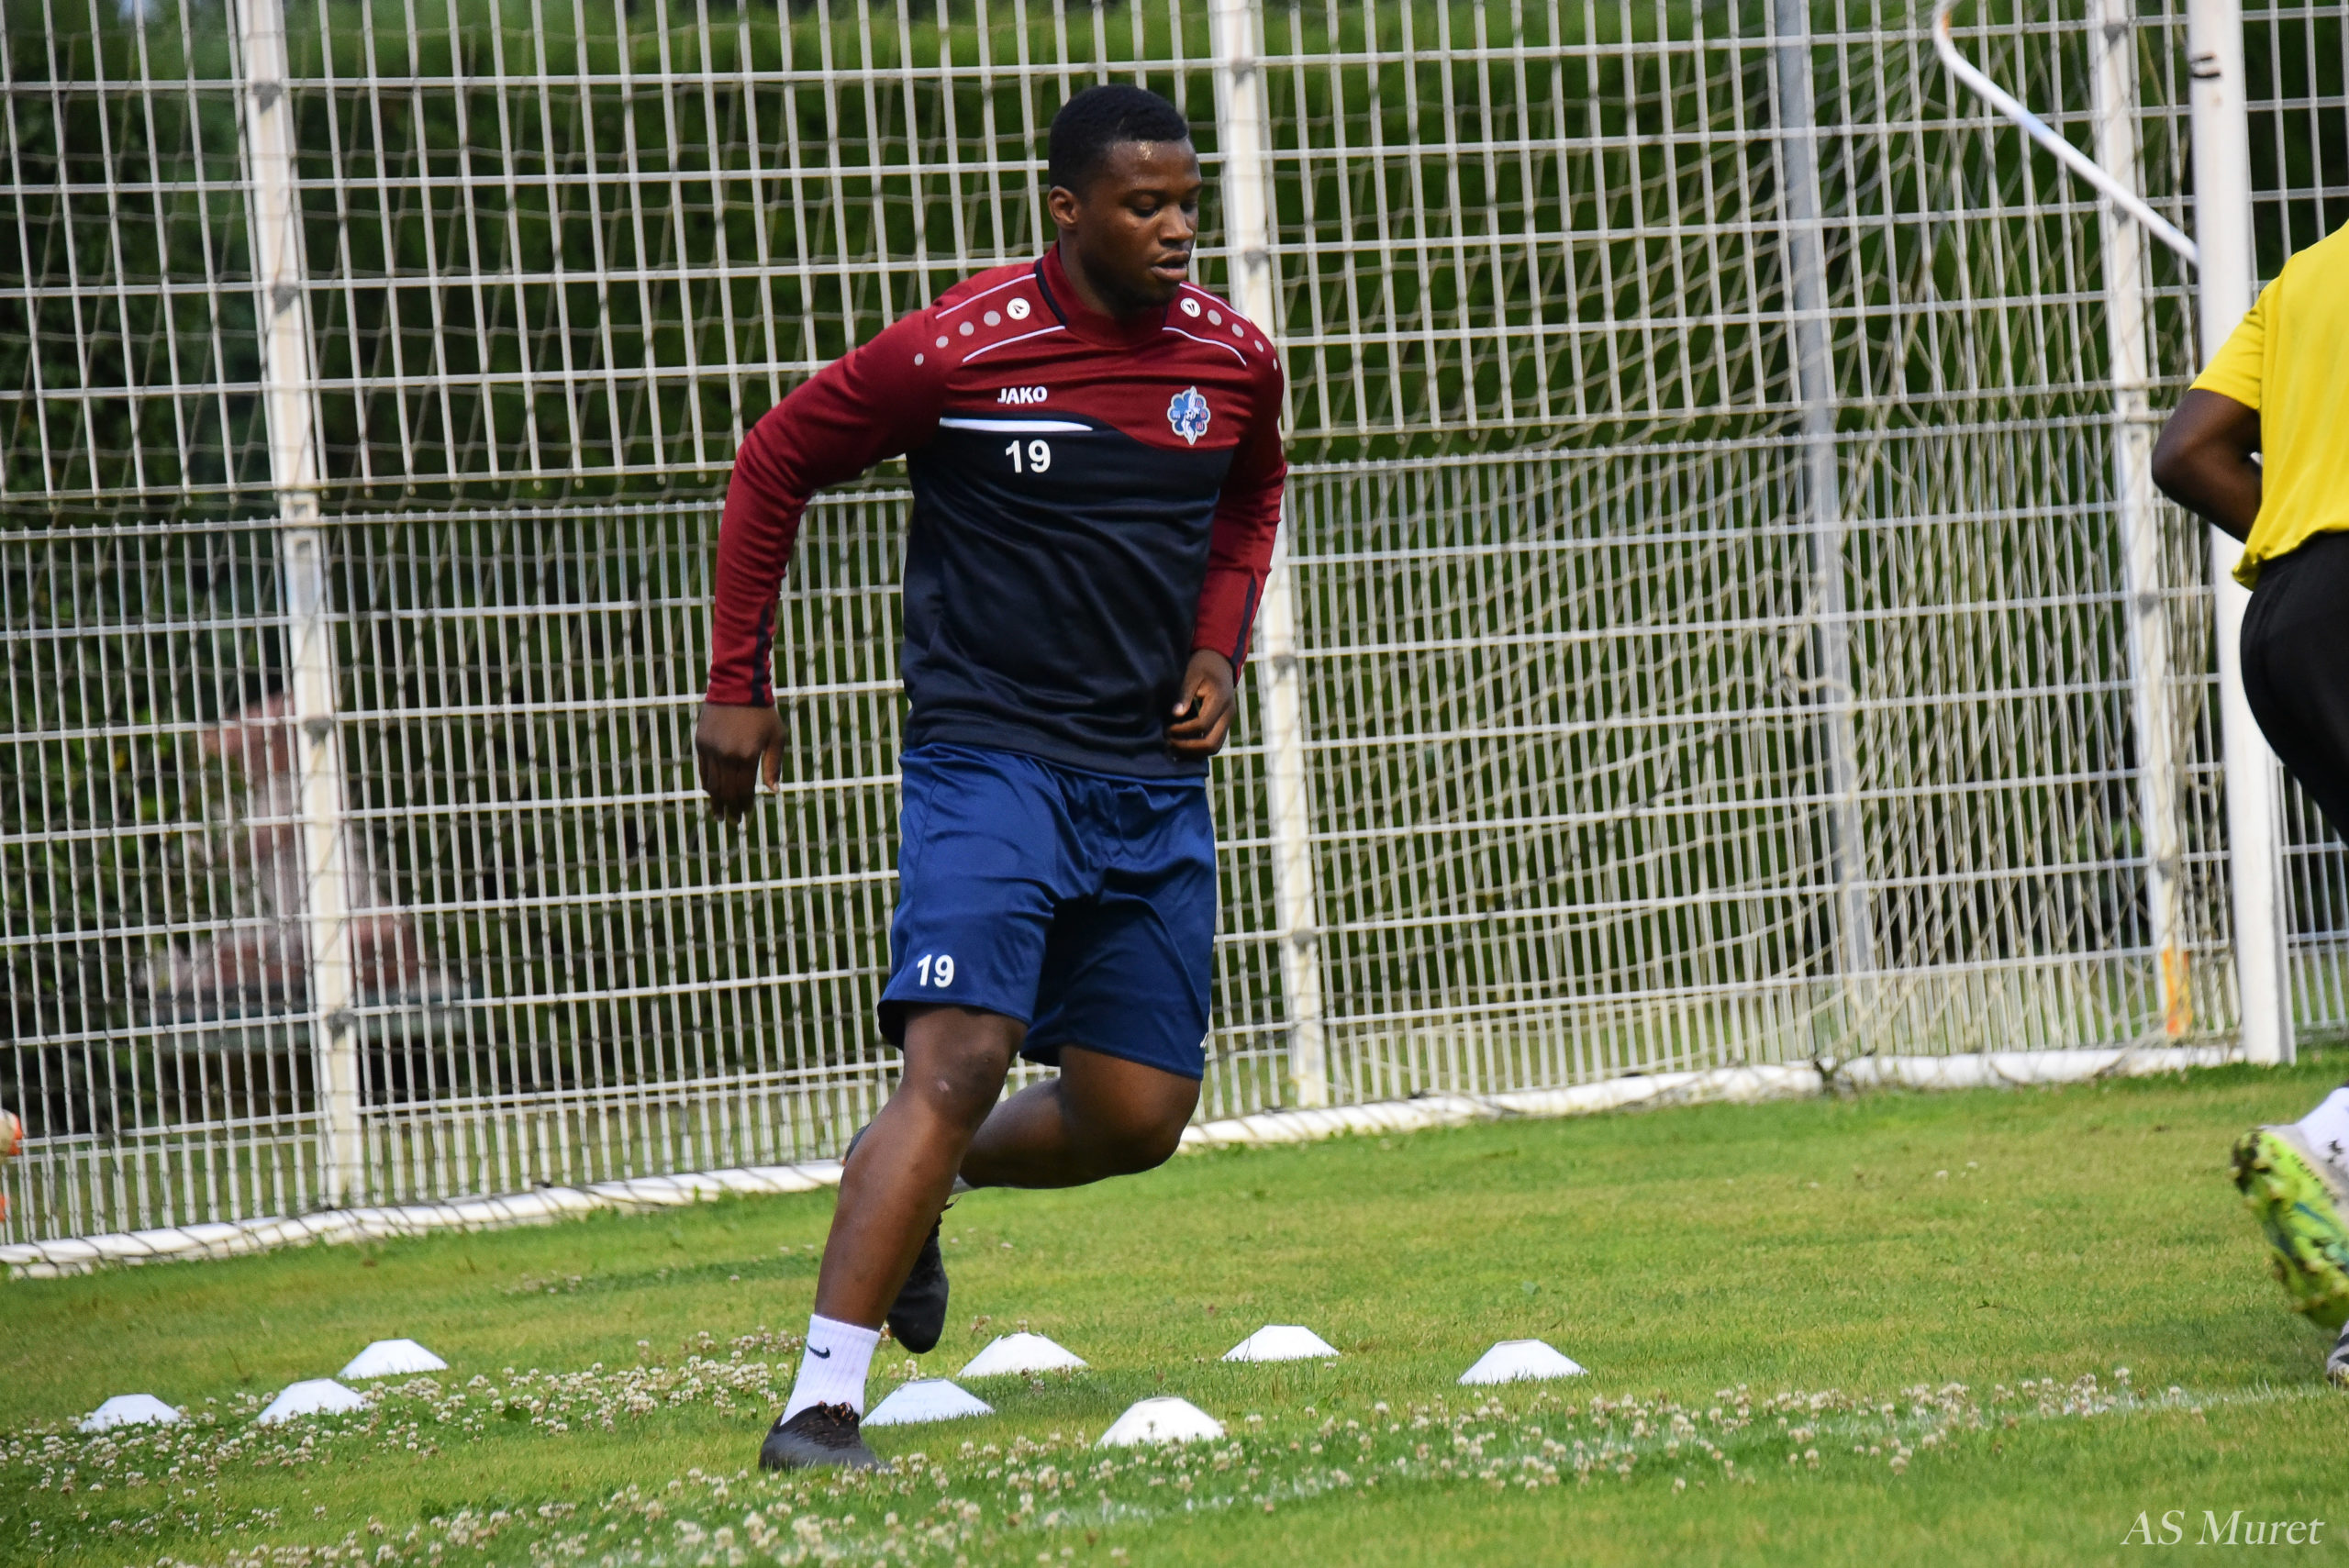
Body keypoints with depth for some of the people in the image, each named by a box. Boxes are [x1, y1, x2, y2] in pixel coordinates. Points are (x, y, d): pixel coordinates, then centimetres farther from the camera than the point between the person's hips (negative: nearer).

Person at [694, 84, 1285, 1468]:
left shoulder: (1236, 361, 3)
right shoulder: (958, 351, -12)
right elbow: (776, 465, 2)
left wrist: (1221, 647, 9)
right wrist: (738, 686, 2)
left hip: (1153, 777, 5)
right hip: (988, 761, -5)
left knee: (1139, 1117, 4)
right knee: (959, 1061, -21)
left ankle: (910, 1188, 35)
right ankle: (822, 1403, -19)